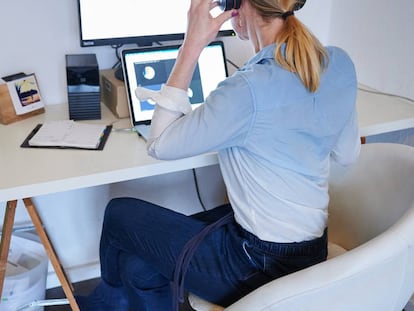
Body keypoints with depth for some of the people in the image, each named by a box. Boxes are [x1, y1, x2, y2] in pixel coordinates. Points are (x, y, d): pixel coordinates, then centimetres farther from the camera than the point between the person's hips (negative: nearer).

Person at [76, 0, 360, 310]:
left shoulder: (249, 89, -28)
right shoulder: (339, 63, -4)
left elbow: (160, 145, -14)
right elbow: (348, 154, 9)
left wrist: (192, 44, -17)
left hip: (263, 265, -8)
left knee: (119, 214, 14)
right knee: (138, 267, 17)